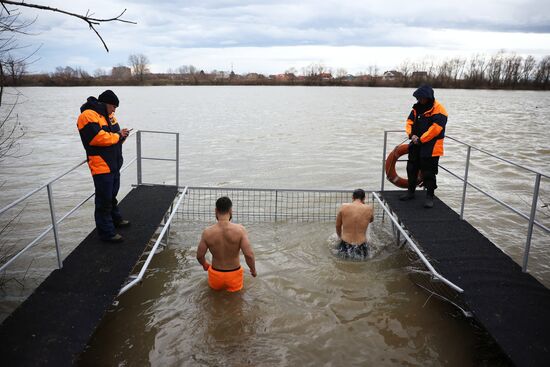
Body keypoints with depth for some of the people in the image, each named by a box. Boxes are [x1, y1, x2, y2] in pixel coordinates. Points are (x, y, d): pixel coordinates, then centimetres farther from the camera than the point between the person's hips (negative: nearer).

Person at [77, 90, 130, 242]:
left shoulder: (108, 115, 14)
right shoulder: (88, 115, -16)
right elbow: (99, 137, -27)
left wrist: (121, 134, -5)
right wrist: (118, 136, -13)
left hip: (114, 164, 10)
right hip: (101, 166, -9)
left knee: (112, 195, 24)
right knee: (104, 199, -3)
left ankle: (115, 219, 41)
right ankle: (107, 232, 5)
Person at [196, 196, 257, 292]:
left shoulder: (207, 232, -15)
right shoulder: (240, 230, -20)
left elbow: (199, 256, -5)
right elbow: (249, 255, -23)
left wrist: (205, 265, 17)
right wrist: (253, 270, -4)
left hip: (215, 275, 2)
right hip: (234, 274, -2)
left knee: (215, 288, 33)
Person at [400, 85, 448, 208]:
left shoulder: (438, 110, -14)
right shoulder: (417, 108, 9)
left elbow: (435, 129, -22)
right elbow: (409, 122, 7)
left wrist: (421, 140, -20)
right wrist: (411, 134, -12)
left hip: (431, 148, -7)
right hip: (415, 145, 7)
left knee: (428, 173, -2)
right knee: (412, 169, 16)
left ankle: (430, 196, 11)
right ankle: (411, 191, 31)